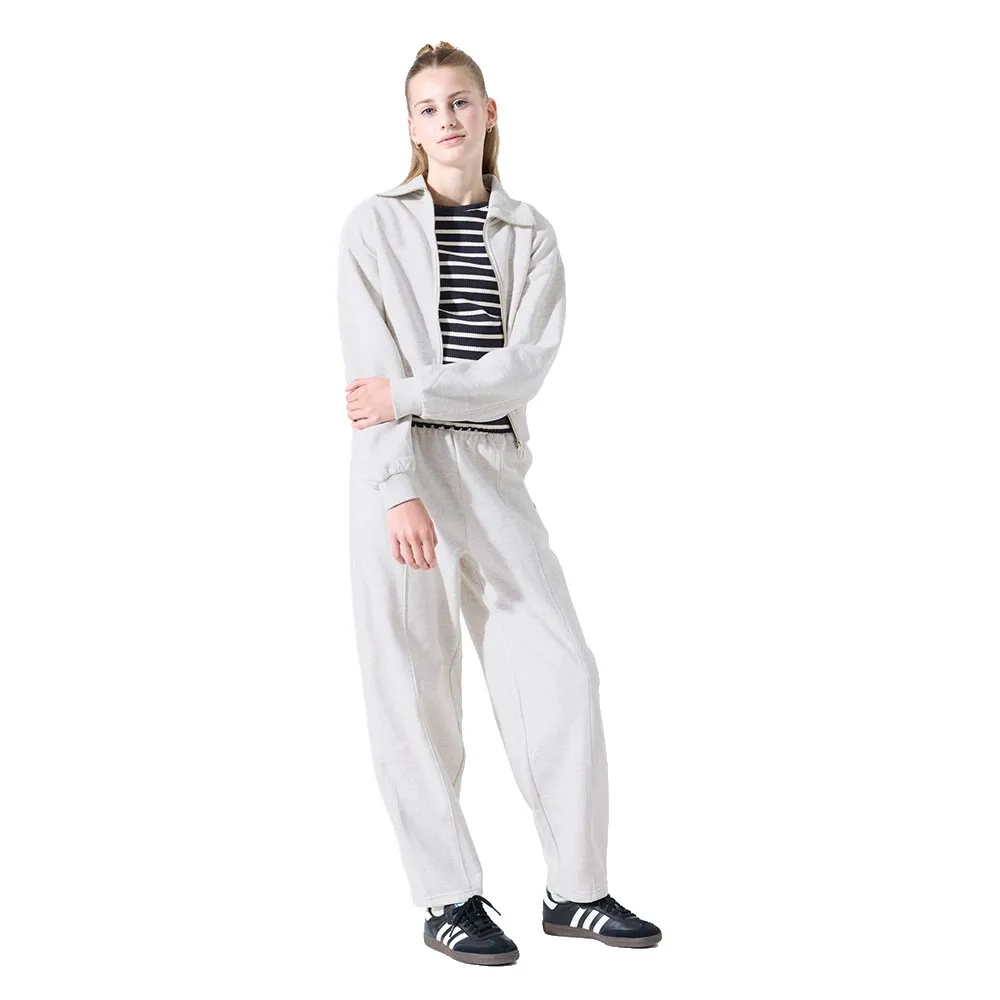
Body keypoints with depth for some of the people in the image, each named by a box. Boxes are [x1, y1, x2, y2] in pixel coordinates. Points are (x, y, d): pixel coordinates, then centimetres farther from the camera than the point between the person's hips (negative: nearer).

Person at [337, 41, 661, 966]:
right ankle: (448, 899, 12)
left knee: (560, 671, 0)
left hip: (494, 469, 3)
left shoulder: (530, 234, 9)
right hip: (400, 473, -3)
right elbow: (371, 371, -7)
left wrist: (407, 393, -13)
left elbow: (525, 367, -4)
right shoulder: (375, 225, 3)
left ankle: (575, 890, 13)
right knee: (415, 687, 0)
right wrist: (399, 491, -17)